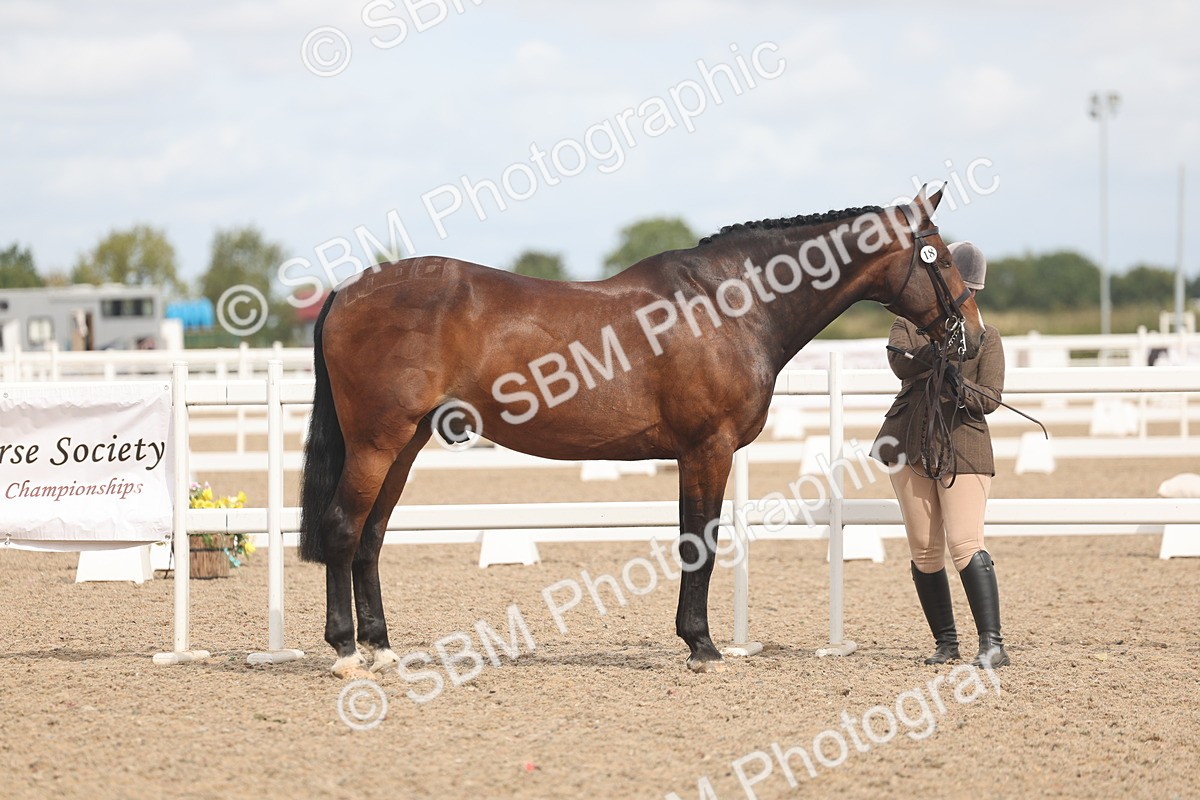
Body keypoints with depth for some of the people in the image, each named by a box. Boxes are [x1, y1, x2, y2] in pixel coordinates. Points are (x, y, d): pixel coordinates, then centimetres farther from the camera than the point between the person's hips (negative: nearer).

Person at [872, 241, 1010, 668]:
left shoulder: (986, 336, 7)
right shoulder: (909, 325, 9)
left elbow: (991, 398, -4)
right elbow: (901, 363, -14)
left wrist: (962, 390, -24)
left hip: (963, 446, -2)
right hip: (910, 445, 2)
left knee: (965, 543, -16)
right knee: (924, 550, 4)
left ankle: (992, 643, -20)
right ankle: (946, 642, 15)